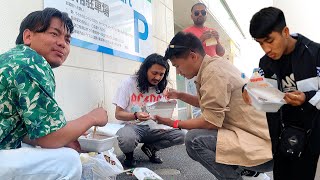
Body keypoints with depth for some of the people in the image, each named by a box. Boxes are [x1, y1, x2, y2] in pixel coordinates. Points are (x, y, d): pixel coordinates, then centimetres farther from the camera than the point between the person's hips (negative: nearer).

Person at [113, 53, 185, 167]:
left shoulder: (161, 88, 3)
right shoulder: (129, 83, -9)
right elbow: (118, 114, -10)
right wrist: (136, 116, -31)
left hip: (151, 127, 4)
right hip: (131, 126, -4)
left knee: (180, 135, -19)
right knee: (127, 139, -39)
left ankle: (150, 148, 7)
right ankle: (129, 155, 0)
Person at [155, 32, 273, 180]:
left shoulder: (213, 72, -20)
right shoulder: (214, 65, 9)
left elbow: (211, 122, -21)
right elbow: (208, 104, 22)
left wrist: (174, 123, -8)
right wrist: (180, 95, 16)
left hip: (261, 145, -10)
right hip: (257, 135, 10)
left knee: (194, 139, -21)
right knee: (198, 132, 19)